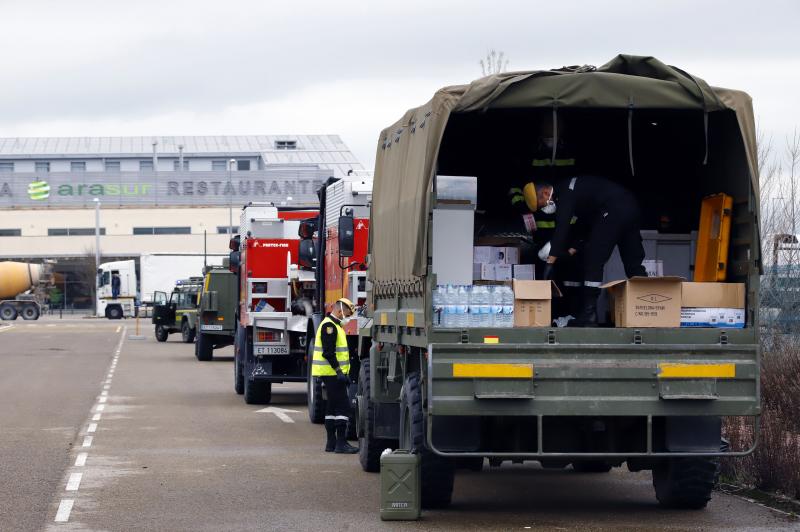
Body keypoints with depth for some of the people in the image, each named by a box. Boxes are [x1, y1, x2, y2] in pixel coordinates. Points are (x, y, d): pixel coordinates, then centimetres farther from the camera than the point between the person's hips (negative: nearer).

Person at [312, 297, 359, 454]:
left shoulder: (334, 326, 20)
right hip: (332, 373, -11)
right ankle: (341, 443, -15)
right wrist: (339, 372, -24)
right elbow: (328, 352, -22)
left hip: (333, 374, 11)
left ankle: (331, 443, 14)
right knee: (342, 406, -12)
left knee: (332, 407, 12)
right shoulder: (329, 326, -14)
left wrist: (342, 373, 23)